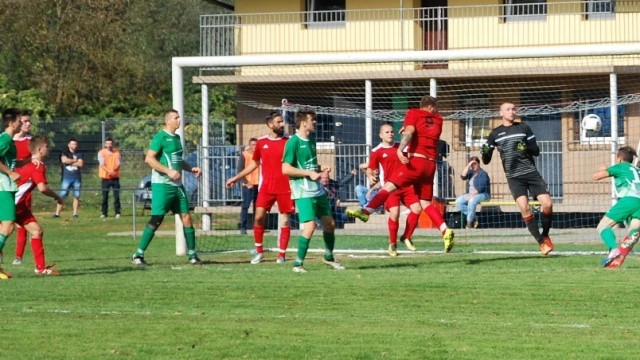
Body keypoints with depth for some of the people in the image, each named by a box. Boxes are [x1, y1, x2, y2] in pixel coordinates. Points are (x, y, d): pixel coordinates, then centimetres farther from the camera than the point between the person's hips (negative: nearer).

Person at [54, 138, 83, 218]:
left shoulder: (79, 154, 9)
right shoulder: (65, 153, 7)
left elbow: (81, 164, -5)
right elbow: (64, 160, -14)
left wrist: (70, 162, -6)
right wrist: (75, 161, -5)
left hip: (77, 178, 2)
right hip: (66, 178, -2)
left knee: (76, 196, 2)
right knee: (62, 196, -6)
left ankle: (75, 213, 7)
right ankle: (57, 213, -7)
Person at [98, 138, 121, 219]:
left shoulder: (117, 153, 8)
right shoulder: (101, 153, 1)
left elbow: (118, 163, 0)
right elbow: (102, 164, -9)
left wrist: (114, 170, -22)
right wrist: (109, 171, -26)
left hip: (115, 177, 1)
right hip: (105, 177, -1)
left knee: (116, 195, -3)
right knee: (105, 196, 2)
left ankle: (117, 212, 0)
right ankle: (104, 213, 9)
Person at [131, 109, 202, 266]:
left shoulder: (176, 137, 17)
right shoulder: (160, 137, -9)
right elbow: (149, 158, -17)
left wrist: (191, 168, 14)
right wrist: (168, 171, -22)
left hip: (177, 185, 8)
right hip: (162, 185, -8)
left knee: (186, 218, 4)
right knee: (156, 219, -10)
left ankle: (192, 254, 11)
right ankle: (138, 255, -3)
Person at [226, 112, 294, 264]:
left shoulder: (289, 141, 1)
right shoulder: (261, 142, 7)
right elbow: (254, 163, 19)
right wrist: (236, 177, 19)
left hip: (285, 188, -1)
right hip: (266, 187, 1)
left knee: (284, 220, -1)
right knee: (259, 217, -8)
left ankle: (281, 254, 6)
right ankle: (259, 251, 6)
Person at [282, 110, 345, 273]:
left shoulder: (311, 139, 14)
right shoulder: (293, 142, -12)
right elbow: (285, 168, -17)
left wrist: (320, 168, 6)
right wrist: (309, 173, -18)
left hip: (317, 189, 9)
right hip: (303, 192, -9)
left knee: (329, 223, 12)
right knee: (310, 226, -16)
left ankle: (328, 257, 32)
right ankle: (298, 264, -6)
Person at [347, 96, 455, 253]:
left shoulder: (413, 113, 4)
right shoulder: (438, 120, 18)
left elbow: (409, 133, -14)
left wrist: (400, 149, -27)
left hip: (416, 161, -5)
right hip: (431, 165, 5)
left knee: (389, 186, -13)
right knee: (426, 203, 9)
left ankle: (366, 211, -31)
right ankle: (445, 231, -5)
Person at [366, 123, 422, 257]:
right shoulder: (377, 152, 2)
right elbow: (370, 169, 5)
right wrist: (371, 175, -17)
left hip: (406, 185, 4)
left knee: (416, 209, -8)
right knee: (394, 213, -20)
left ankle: (406, 237, 15)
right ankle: (392, 244, 0)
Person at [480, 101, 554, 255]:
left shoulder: (523, 128, 8)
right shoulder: (495, 134, 7)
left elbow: (536, 151, 6)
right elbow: (486, 160, 9)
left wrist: (526, 148, -16)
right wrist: (484, 153, -14)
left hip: (531, 172, 1)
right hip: (514, 177, -1)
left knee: (547, 204, -12)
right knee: (524, 207, -20)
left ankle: (545, 235, 12)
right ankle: (541, 242, -11)